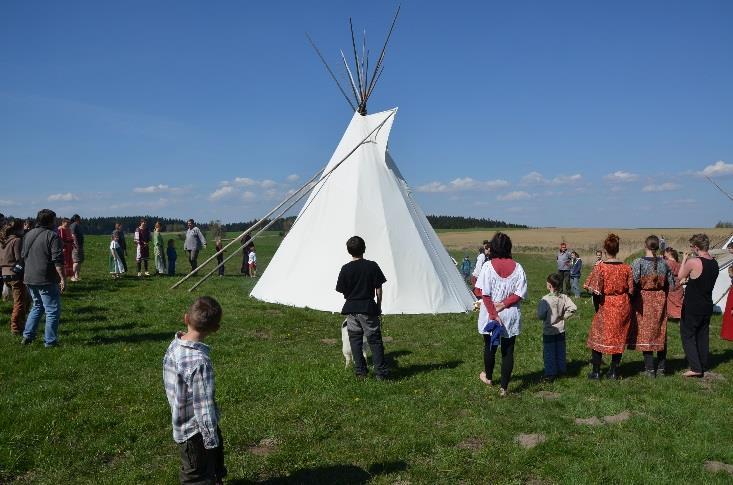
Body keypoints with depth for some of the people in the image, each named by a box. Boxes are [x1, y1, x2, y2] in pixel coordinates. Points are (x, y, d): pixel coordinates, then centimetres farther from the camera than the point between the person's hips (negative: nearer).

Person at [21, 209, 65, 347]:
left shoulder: (28, 234, 12)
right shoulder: (52, 236, -12)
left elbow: (23, 256, 20)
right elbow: (58, 260, -18)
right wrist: (63, 279, -16)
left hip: (29, 279, 8)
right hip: (46, 280, -8)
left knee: (37, 306, 24)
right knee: (53, 310, 1)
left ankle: (27, 336, 20)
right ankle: (50, 341, 3)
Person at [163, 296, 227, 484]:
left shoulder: (174, 345, -7)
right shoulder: (199, 361, -32)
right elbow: (203, 407, -27)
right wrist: (211, 440, -15)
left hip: (183, 424, 7)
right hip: (196, 431, -7)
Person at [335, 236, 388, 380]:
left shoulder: (346, 269, -4)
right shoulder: (372, 266, -5)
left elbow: (343, 292, 1)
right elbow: (378, 289, -2)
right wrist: (379, 306, 9)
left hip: (351, 309, 1)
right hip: (368, 308, -1)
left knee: (355, 341, 11)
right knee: (375, 340, 6)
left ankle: (360, 372, 13)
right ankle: (380, 372, 4)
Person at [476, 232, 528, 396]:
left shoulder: (488, 266, -10)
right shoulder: (517, 267, -4)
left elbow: (485, 294, -14)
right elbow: (520, 293, -8)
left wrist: (493, 315, -13)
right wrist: (503, 305, -9)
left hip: (489, 315, -1)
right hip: (511, 316, 1)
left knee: (490, 346, 19)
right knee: (508, 351, 9)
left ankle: (488, 377, 39)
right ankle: (504, 387, 11)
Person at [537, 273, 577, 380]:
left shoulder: (545, 299, -22)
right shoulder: (564, 298, -7)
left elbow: (540, 315, -20)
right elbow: (573, 308, -12)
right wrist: (563, 316, -2)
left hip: (548, 332, -5)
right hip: (561, 330, 5)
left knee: (549, 352, 7)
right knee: (560, 351, 18)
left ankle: (550, 373, 12)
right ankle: (561, 370, 28)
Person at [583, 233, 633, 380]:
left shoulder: (599, 267, -15)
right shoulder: (626, 268, -5)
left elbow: (594, 290, -17)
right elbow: (631, 289, -3)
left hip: (605, 307, -3)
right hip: (623, 307, 3)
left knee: (598, 337, 9)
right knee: (619, 338, 13)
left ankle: (596, 372, 10)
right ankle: (614, 371, 17)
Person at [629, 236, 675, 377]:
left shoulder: (638, 262, -13)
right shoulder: (664, 263, 0)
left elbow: (634, 283, -18)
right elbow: (671, 284, 4)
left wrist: (631, 299, -4)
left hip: (643, 300, -4)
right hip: (660, 300, 4)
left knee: (645, 333, 4)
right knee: (661, 333, 13)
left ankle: (650, 369, 7)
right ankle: (661, 368, 20)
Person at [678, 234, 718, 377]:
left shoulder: (693, 262, -19)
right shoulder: (714, 263, 4)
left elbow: (680, 276, -5)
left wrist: (684, 260, 4)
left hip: (692, 307, -7)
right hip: (707, 306, 7)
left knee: (687, 335, 3)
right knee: (703, 336, 14)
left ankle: (695, 367, -3)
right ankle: (702, 368, 19)